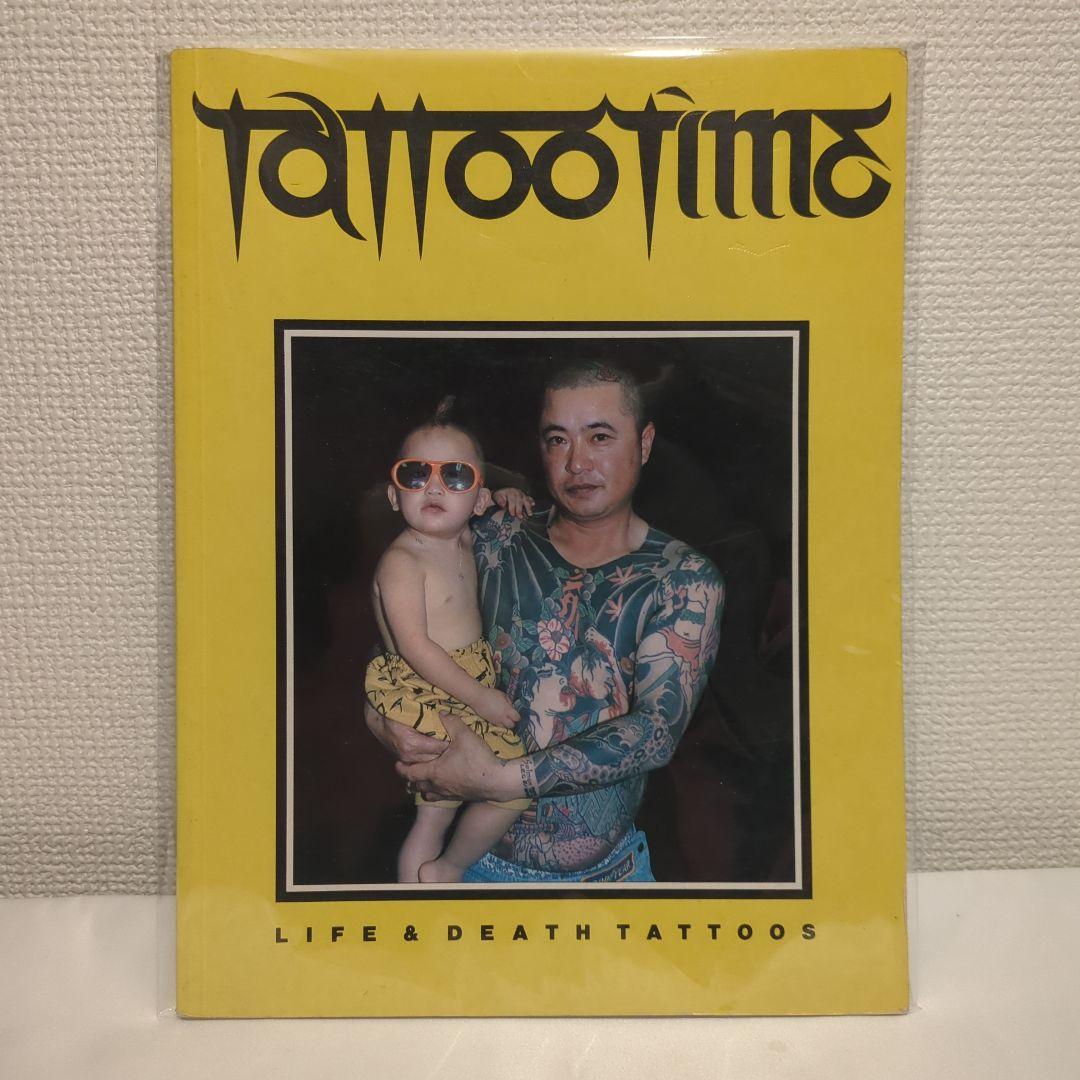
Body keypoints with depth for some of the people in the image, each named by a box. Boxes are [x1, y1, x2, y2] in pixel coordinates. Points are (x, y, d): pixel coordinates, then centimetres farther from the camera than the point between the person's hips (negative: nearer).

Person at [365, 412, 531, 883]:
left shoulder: (464, 541, 7)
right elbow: (415, 646, -21)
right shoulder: (401, 562, -17)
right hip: (420, 697, -8)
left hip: (472, 691, 8)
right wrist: (479, 696, -18)